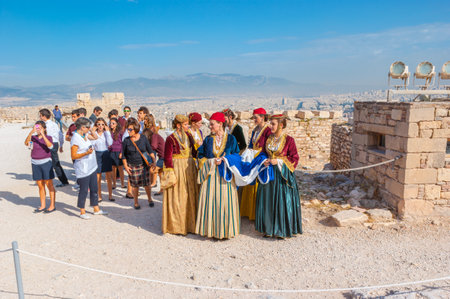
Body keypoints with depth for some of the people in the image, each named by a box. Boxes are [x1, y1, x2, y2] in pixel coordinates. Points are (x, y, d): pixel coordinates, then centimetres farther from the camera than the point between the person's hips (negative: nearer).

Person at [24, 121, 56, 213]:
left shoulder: (48, 137, -3)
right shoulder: (33, 137, 6)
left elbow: (50, 146, -22)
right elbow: (26, 143, -14)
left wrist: (42, 134, -27)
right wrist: (32, 132, -25)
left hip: (46, 162, -4)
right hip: (35, 164, 4)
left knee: (49, 185, 0)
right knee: (40, 186, 11)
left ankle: (52, 206, 8)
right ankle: (42, 206, 20)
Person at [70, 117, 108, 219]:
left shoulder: (85, 135, 9)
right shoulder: (75, 139, -17)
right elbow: (73, 156, -19)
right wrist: (86, 153, -26)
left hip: (92, 167, 9)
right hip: (83, 169, -9)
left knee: (94, 188, 14)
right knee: (84, 190, 2)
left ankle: (96, 209, 26)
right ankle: (82, 212, 16)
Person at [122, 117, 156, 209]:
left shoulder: (143, 138, -2)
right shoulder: (126, 141, -3)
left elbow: (150, 150, 5)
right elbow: (123, 155, 5)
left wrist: (154, 160, -6)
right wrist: (125, 166, -1)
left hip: (144, 165, 0)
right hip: (132, 166, 0)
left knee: (146, 184, 4)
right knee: (134, 185, 6)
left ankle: (150, 199, 28)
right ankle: (136, 202, 26)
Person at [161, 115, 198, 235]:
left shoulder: (189, 136, 8)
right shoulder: (171, 139, -11)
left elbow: (194, 152, 14)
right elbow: (167, 158, -12)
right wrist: (171, 174, -16)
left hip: (189, 169, 7)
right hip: (177, 169, -6)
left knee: (190, 197, 12)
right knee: (177, 198, 1)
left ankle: (189, 223, 25)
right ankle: (176, 226, 15)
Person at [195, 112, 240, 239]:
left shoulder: (231, 139, 3)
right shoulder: (208, 139, 8)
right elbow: (200, 156, 8)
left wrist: (225, 161, -11)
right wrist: (211, 162, -7)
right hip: (210, 175, 2)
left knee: (225, 201, 0)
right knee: (210, 201, 1)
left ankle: (224, 230, 12)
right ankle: (210, 229, 12)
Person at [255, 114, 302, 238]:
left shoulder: (288, 140, -9)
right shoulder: (268, 139, 7)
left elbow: (294, 158, -7)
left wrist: (279, 161, -16)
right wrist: (264, 161, -4)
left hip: (282, 174, -5)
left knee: (282, 201, 0)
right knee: (268, 200, 8)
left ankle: (282, 229, 15)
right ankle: (269, 228, 21)